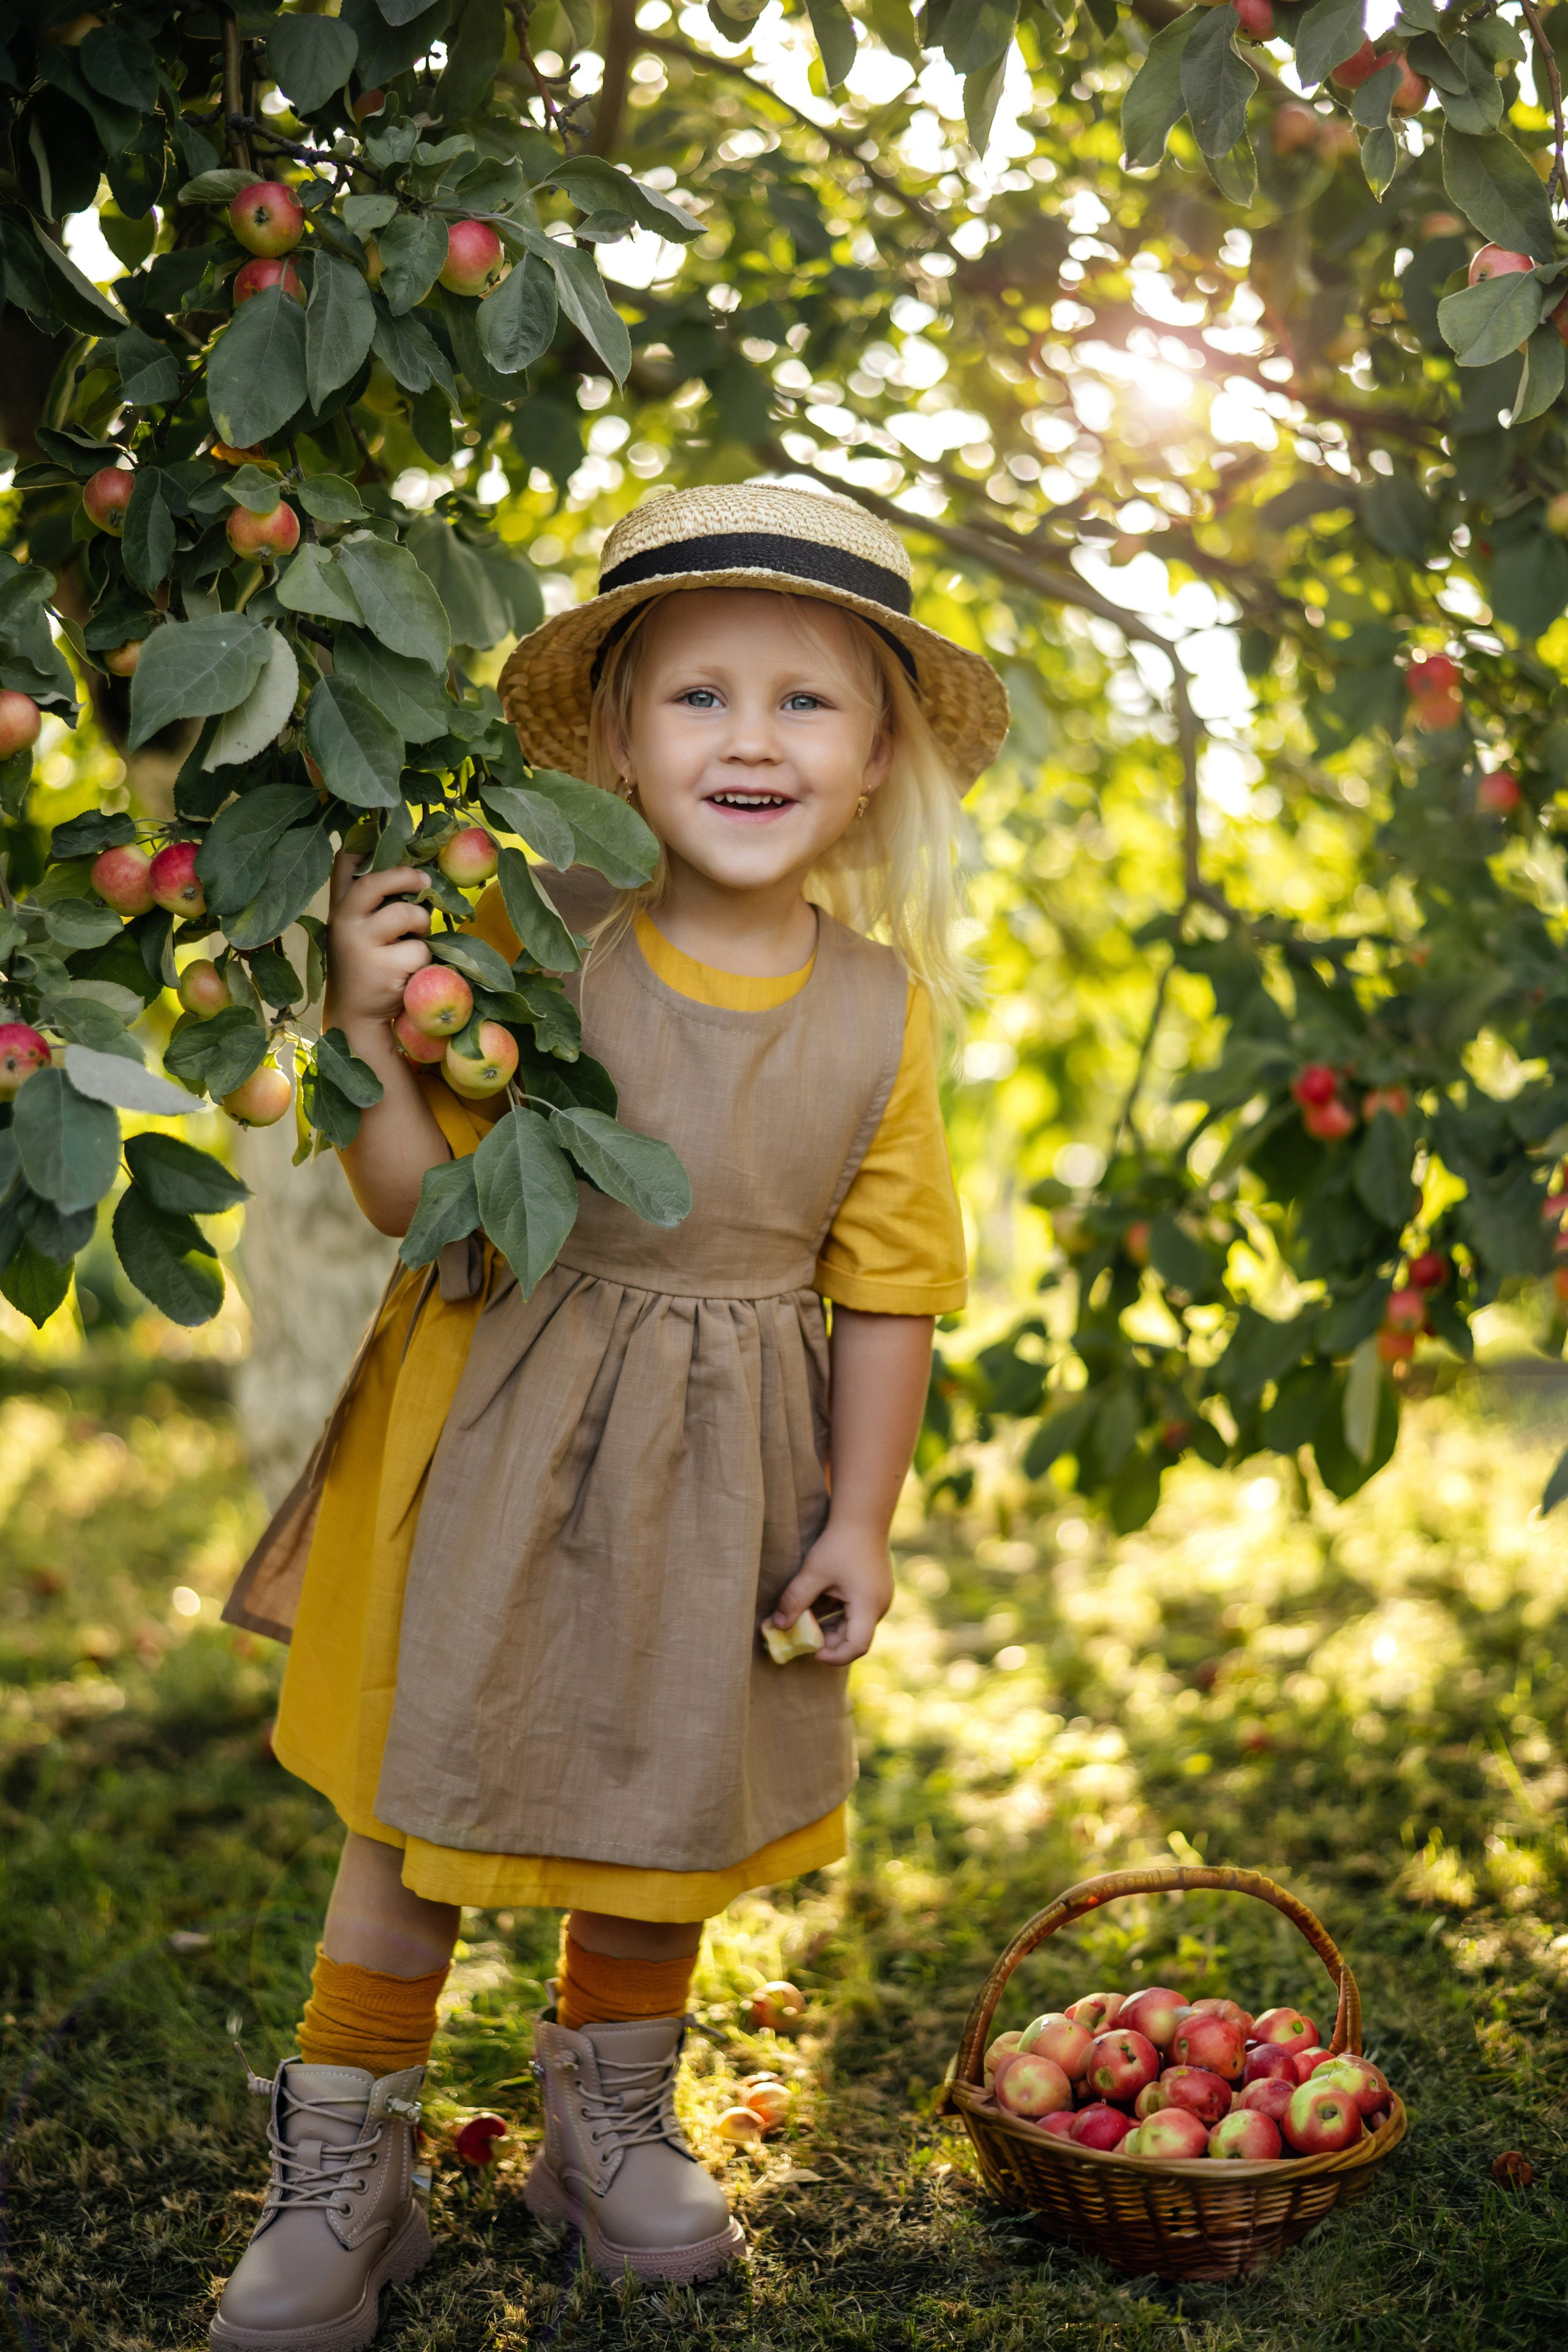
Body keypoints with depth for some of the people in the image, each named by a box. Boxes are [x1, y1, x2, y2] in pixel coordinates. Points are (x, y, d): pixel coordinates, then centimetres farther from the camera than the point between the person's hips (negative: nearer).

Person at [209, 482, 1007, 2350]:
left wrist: (859, 1516, 0)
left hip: (721, 1483, 2)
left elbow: (890, 1282, 0)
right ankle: (343, 2172, 26)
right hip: (496, 1454, -2)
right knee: (418, 1799, 7)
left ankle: (610, 2125, 40)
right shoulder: (529, 941, -12)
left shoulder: (882, 1009, -5)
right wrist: (369, 1032, -25)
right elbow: (423, 1205, -10)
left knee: (670, 1812, 16)